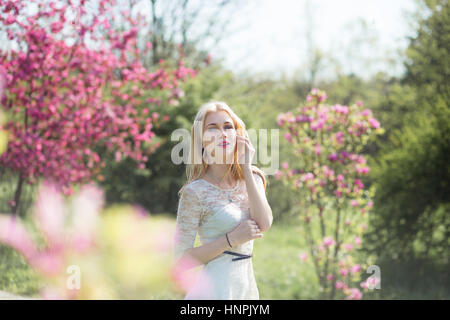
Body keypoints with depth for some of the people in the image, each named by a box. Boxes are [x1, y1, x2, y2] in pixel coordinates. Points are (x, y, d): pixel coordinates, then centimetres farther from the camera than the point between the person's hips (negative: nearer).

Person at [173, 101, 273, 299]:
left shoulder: (252, 178, 6)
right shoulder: (195, 192, -10)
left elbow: (264, 224, -12)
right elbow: (182, 258, -11)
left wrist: (246, 167, -10)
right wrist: (231, 239, -17)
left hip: (247, 284, 5)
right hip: (216, 288, -5)